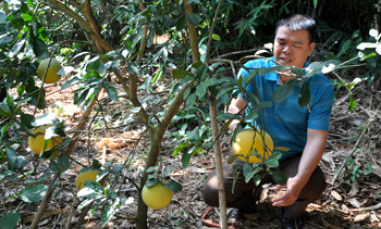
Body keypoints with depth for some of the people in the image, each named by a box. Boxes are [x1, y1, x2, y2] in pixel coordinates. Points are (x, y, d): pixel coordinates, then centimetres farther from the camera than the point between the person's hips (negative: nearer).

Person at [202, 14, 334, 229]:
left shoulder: (321, 88, -16)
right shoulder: (253, 70, -12)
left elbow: (316, 138, -22)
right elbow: (235, 107, -19)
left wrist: (300, 180, -39)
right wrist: (238, 126, -46)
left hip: (293, 157, -1)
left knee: (313, 185, -33)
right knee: (212, 193, -18)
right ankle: (249, 194, 20)